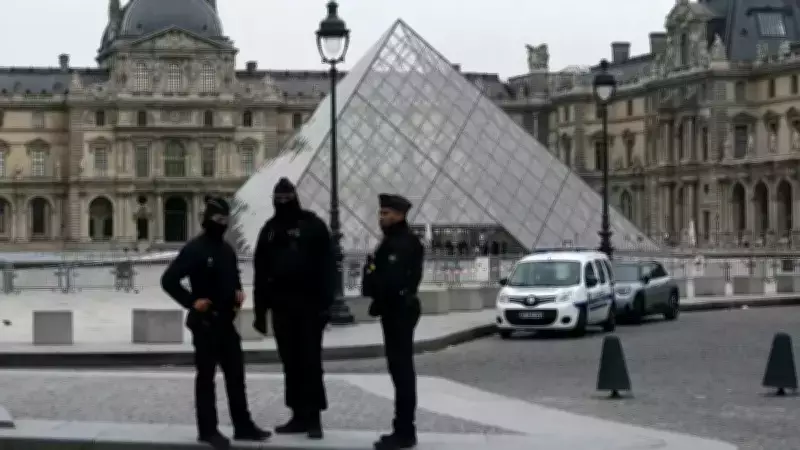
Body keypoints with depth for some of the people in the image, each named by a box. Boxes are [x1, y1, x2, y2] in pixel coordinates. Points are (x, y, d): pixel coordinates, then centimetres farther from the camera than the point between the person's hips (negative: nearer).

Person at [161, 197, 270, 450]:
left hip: (226, 321, 8)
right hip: (205, 322, -7)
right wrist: (191, 301, -19)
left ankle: (243, 426, 18)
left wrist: (239, 291, 6)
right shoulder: (194, 249, -13)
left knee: (235, 375, 11)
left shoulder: (227, 249, 11)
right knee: (206, 376, 1)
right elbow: (169, 280, -17)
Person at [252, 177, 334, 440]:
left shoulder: (313, 225, -1)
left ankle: (313, 417, -2)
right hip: (282, 305, 5)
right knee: (290, 363, 7)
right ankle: (299, 416, 13)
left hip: (310, 303, -5)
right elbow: (260, 271, 13)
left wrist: (326, 302, -14)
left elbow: (327, 266, -6)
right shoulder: (269, 230, 12)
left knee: (310, 362, -4)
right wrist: (260, 310, 8)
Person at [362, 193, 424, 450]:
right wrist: (379, 301, 0)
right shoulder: (393, 241, 17)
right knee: (400, 369, 13)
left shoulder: (406, 243, -16)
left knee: (402, 370, -9)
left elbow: (395, 279, -24)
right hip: (394, 310, 11)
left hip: (400, 311, -11)